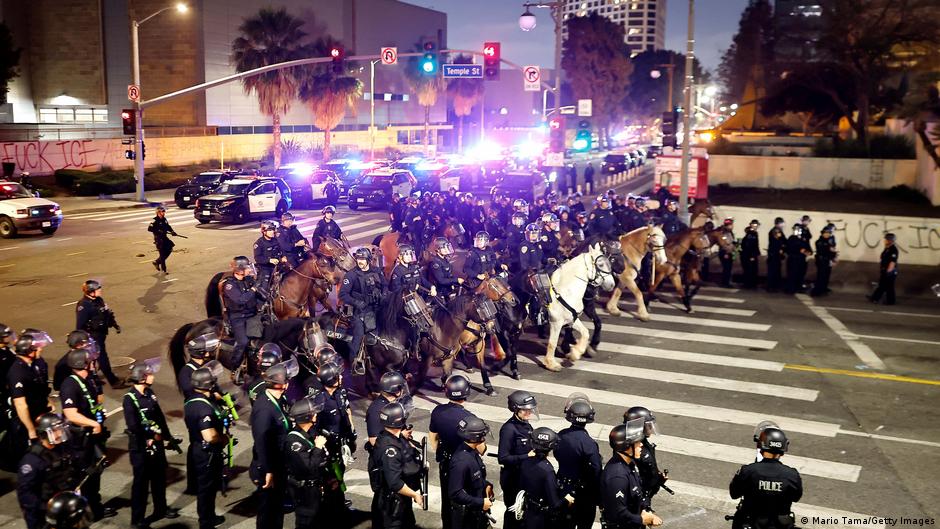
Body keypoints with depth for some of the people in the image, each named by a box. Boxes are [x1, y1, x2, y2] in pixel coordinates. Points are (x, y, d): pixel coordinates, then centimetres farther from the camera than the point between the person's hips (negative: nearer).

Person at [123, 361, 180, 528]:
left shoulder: (149, 393, 5)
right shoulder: (130, 399, -19)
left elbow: (160, 417, 11)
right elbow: (133, 426, -26)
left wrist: (169, 437, 12)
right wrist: (151, 435, -16)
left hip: (157, 443, 8)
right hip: (141, 447, -7)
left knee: (160, 478, 20)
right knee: (141, 482, 4)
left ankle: (161, 509, 38)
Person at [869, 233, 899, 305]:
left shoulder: (893, 250, -17)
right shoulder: (886, 249, 12)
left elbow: (893, 262, -23)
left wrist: (888, 271, -25)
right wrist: (880, 269, 21)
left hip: (890, 272, -9)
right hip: (884, 271, 9)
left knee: (889, 287, 0)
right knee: (882, 285, 13)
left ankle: (890, 301, 9)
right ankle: (875, 298, 15)